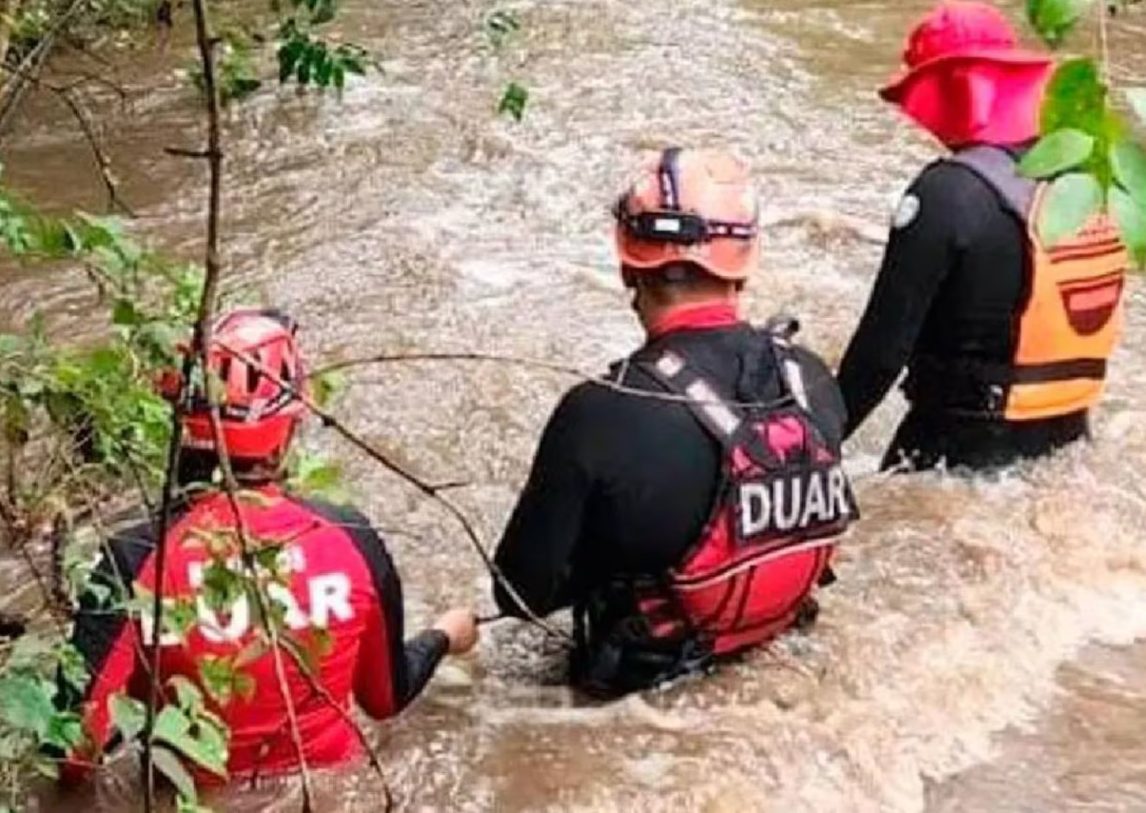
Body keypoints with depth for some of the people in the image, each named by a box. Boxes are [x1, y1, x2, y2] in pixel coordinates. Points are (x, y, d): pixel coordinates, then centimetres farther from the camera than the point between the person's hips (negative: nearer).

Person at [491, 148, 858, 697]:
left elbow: (524, 589, -19)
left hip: (644, 661, -5)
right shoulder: (813, 380, -15)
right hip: (778, 623, 5)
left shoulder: (604, 414, -29)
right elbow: (826, 514, 5)